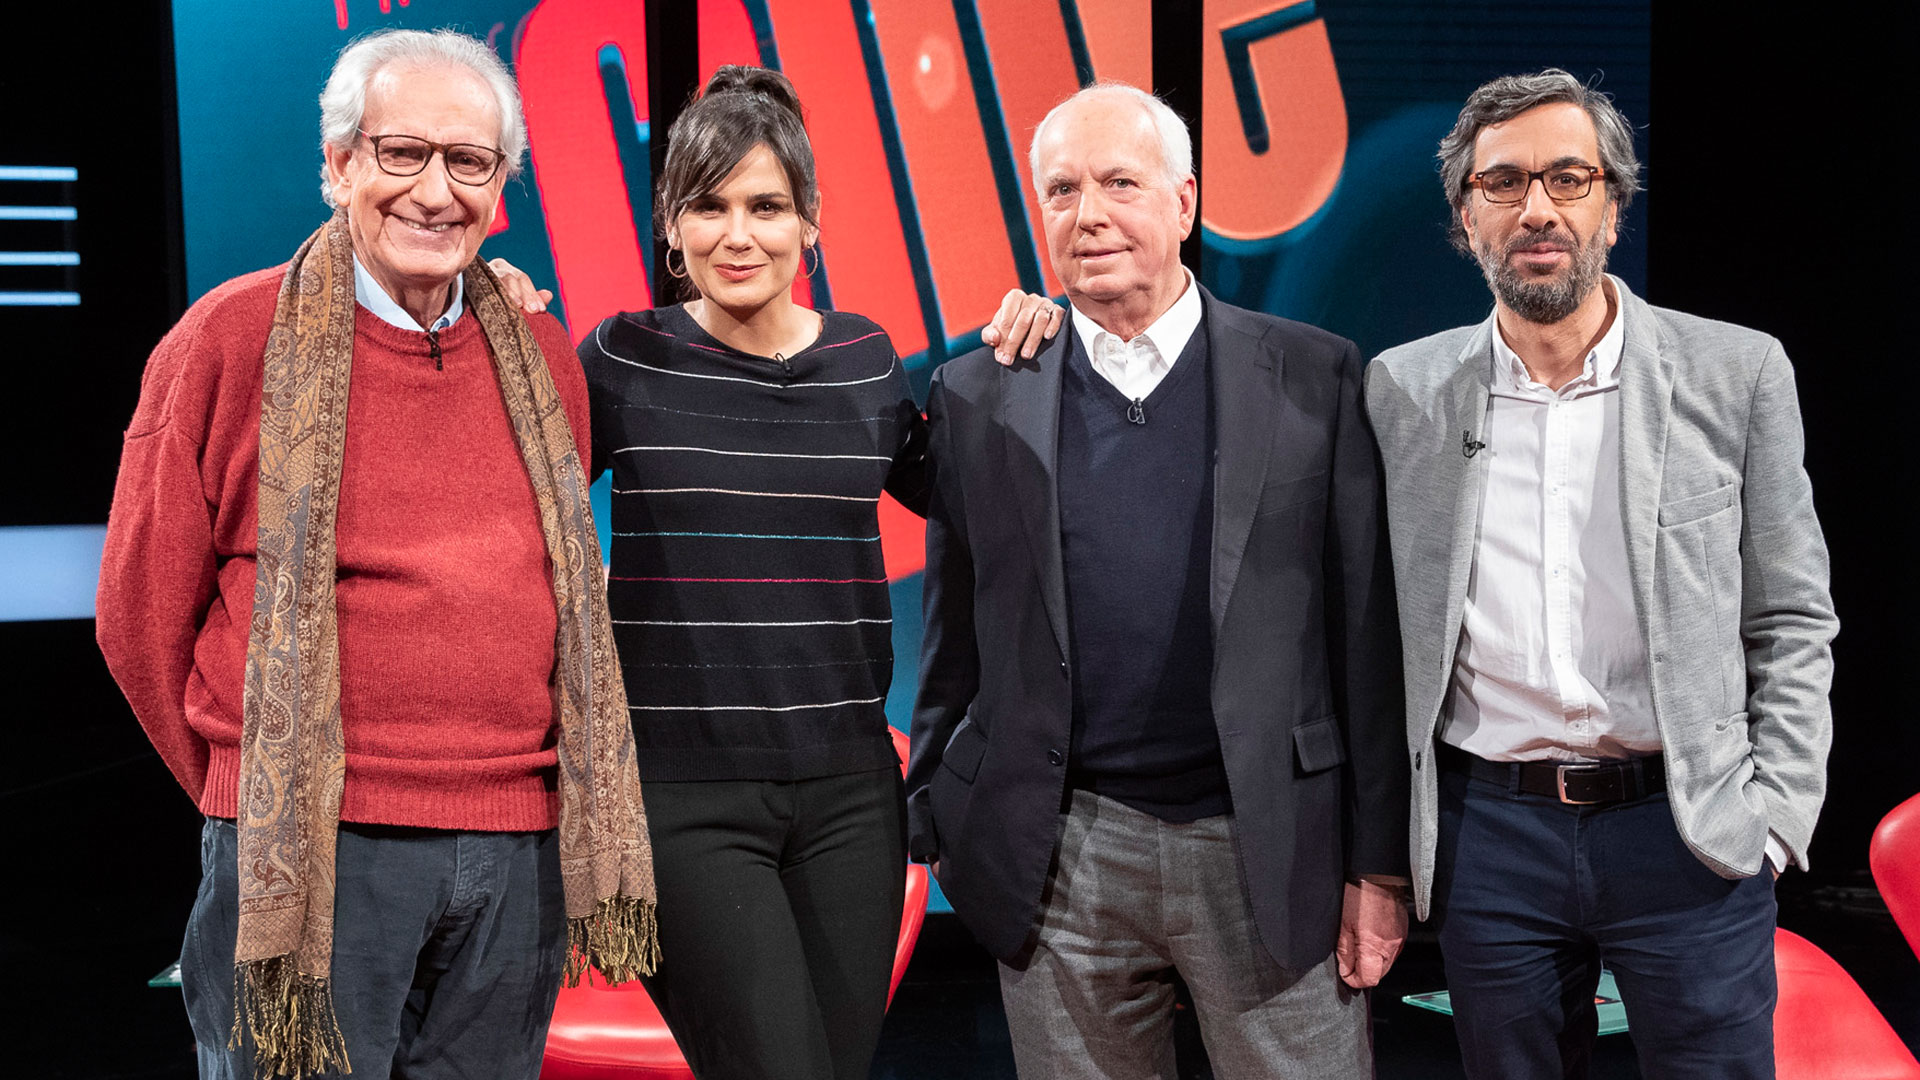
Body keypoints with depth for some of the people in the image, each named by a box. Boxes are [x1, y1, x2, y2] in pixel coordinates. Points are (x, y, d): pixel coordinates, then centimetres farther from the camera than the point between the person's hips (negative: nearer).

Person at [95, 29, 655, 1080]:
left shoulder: (541, 358, 8)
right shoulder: (232, 340, -4)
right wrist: (258, 798, 8)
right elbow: (141, 614, 2)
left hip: (518, 851, 4)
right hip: (312, 854, -4)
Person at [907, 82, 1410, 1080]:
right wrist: (937, 826, 8)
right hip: (1060, 858, 1)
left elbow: (1368, 629, 0)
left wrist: (1379, 859, -2)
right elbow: (954, 639, 9)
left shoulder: (1313, 378, 0)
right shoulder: (977, 396, 4)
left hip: (1270, 850, -1)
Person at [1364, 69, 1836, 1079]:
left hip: (1689, 836, -1)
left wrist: (1774, 814, -3)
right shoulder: (1401, 389, 3)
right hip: (1487, 831, 1)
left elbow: (1793, 620, 3)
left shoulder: (1737, 372, 0)